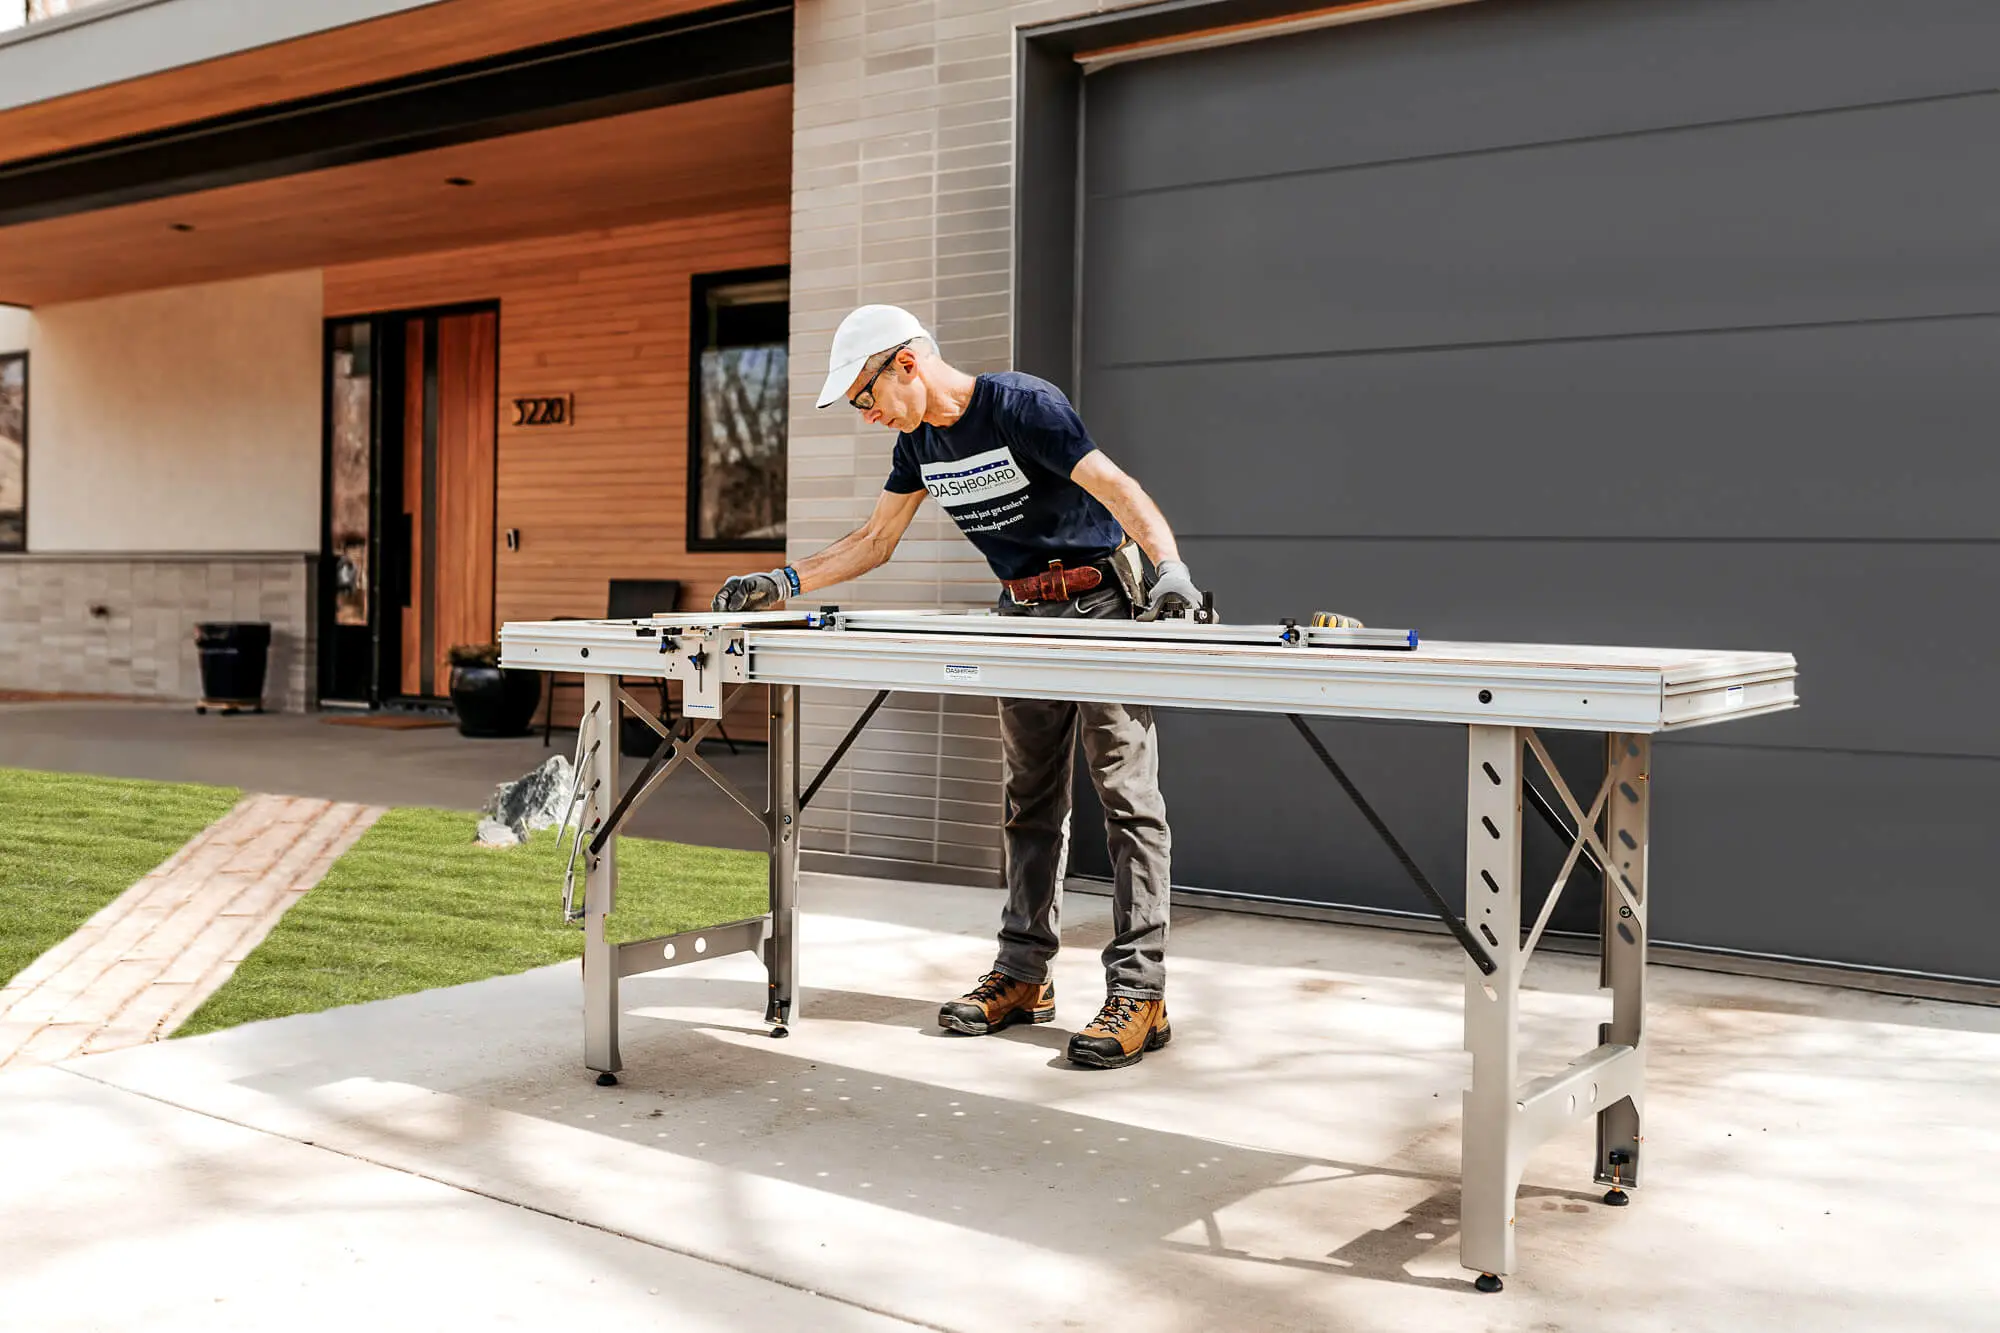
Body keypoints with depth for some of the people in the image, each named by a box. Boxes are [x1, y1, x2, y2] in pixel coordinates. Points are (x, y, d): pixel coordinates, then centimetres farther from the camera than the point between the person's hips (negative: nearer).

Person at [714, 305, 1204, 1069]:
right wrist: (784, 584, 7)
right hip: (1022, 613, 8)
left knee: (1127, 797, -9)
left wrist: (1168, 564, -40)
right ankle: (1024, 976, 18)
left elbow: (1117, 488, -24)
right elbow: (875, 540, 16)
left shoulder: (1022, 405, -16)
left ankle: (1139, 993, -8)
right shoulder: (920, 441, 8)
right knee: (1029, 800, 10)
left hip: (1100, 602, -8)